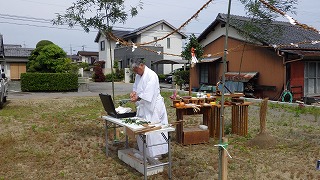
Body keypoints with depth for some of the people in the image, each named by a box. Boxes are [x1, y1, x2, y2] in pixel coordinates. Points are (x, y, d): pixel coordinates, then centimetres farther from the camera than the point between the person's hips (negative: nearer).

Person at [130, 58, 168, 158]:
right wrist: (133, 92, -1)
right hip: (143, 106, 9)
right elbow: (135, 87, 21)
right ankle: (144, 152, 26)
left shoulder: (151, 75, -17)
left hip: (153, 106, -9)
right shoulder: (138, 75, 11)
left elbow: (148, 94, -24)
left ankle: (156, 154, 6)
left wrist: (137, 98, -24)